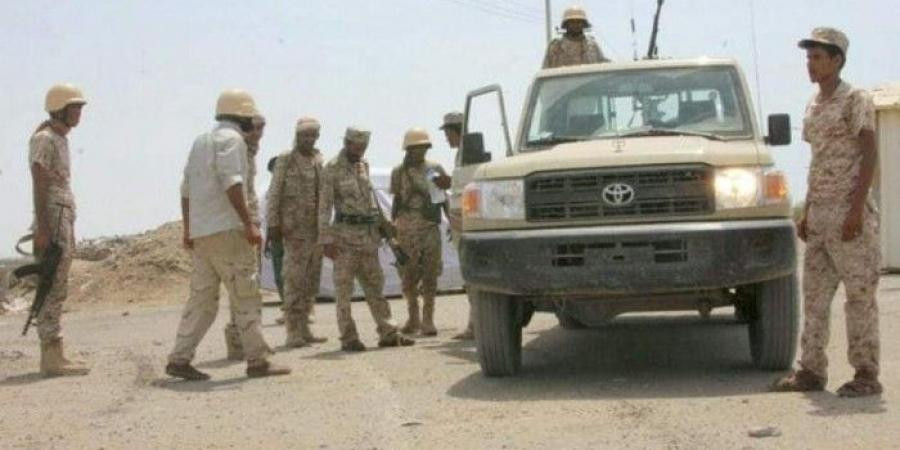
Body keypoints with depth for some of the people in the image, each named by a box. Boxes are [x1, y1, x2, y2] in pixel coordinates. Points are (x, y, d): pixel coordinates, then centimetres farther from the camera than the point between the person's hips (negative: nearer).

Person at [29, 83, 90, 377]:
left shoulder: (60, 140, 20)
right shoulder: (44, 139, -9)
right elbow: (39, 186, -17)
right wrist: (42, 229, -23)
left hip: (64, 220, 10)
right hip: (52, 219, -10)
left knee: (56, 290, 9)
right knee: (53, 289, -12)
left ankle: (53, 356, 11)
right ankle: (52, 359, -13)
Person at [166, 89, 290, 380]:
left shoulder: (201, 141, 21)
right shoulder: (231, 138, -6)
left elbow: (187, 189, 20)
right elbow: (232, 183, -18)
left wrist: (188, 230, 22)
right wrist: (249, 224, -21)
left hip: (201, 233, 9)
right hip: (226, 229, -9)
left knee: (202, 298, 9)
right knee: (246, 296, -4)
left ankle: (179, 360, 3)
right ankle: (257, 361, -4)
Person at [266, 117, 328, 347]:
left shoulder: (320, 160, 13)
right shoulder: (286, 160, -3)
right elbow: (274, 195, -5)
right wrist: (273, 225, -11)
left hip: (317, 230, 6)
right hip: (295, 231, -6)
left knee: (311, 282, 9)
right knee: (295, 281, -8)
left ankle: (304, 330, 16)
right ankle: (293, 333, -6)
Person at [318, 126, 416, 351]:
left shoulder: (364, 165, 13)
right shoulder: (332, 169, -7)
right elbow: (324, 206, -11)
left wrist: (381, 222, 21)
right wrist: (326, 239, -16)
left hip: (368, 234, 7)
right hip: (345, 235, -7)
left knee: (375, 286, 9)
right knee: (344, 289, -2)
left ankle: (388, 333, 12)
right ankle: (349, 338, 3)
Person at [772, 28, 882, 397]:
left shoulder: (854, 101, -6)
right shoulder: (812, 106, 16)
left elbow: (869, 155, -11)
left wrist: (856, 210, -18)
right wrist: (807, 213, 16)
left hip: (848, 212, -8)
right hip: (819, 214, 8)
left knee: (860, 294, -3)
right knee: (814, 294, 8)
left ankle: (866, 374, 3)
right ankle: (811, 370, 13)